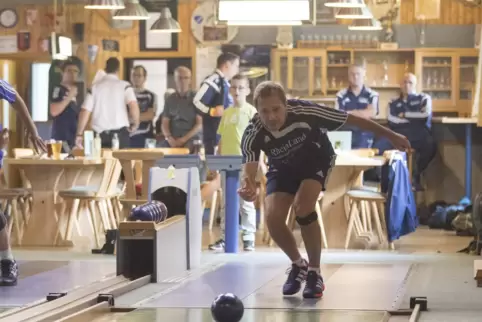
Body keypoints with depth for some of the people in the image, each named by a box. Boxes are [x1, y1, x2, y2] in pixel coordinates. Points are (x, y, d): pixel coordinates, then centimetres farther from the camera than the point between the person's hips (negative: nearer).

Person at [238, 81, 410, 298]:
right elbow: (249, 169, -41)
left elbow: (351, 119, -25)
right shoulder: (252, 135, -31)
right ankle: (298, 264, 12)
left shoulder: (304, 112, -36)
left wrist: (390, 136, -18)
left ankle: (314, 272, -8)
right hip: (283, 167, 2)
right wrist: (248, 187, -67)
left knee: (302, 207, -27)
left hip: (316, 160, -2)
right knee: (273, 218, -18)